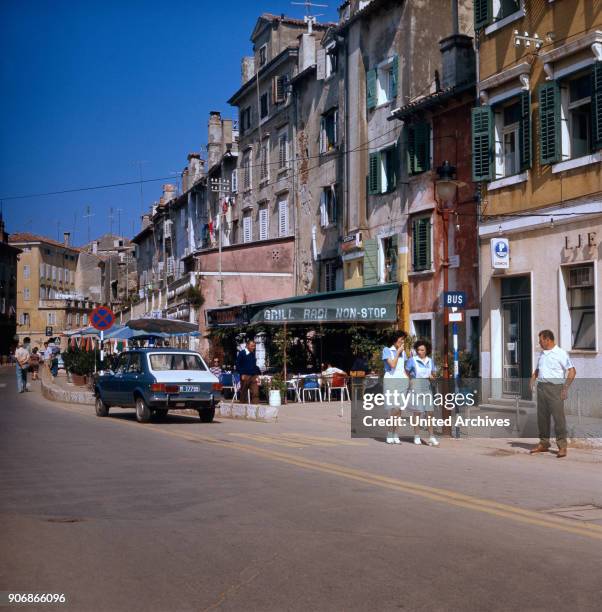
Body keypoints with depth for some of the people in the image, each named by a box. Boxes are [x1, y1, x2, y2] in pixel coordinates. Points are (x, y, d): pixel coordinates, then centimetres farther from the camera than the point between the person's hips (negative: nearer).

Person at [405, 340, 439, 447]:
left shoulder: (430, 360, 7)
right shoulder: (412, 360, -5)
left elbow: (433, 373, 16)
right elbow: (406, 373, 4)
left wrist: (432, 377, -6)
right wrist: (410, 383, -6)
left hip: (427, 388, 4)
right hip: (416, 387, -4)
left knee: (429, 412, -3)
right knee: (417, 412, -4)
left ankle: (431, 437, -3)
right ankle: (417, 437, 5)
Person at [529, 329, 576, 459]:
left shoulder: (561, 354, -5)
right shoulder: (542, 354, 17)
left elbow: (572, 371, -8)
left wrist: (566, 387, -14)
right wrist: (533, 379, 11)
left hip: (555, 387, -7)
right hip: (541, 386, 7)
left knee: (558, 416, -8)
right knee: (542, 416, 8)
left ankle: (562, 446, -6)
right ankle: (544, 443, 16)